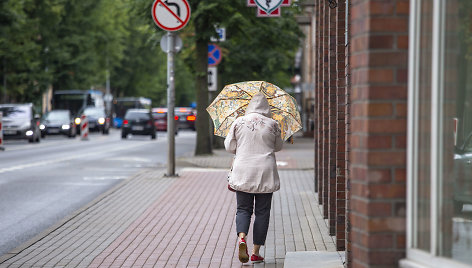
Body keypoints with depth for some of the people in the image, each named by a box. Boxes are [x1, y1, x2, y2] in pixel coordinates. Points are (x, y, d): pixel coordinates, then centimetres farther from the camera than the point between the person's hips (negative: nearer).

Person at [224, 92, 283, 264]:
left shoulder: (239, 123, -1)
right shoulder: (272, 125, -2)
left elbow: (229, 147, 5)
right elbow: (278, 147, 12)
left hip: (243, 172, 1)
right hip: (265, 172, -1)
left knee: (243, 209, 10)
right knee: (262, 212, 6)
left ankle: (241, 237, -17)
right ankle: (256, 252, 6)